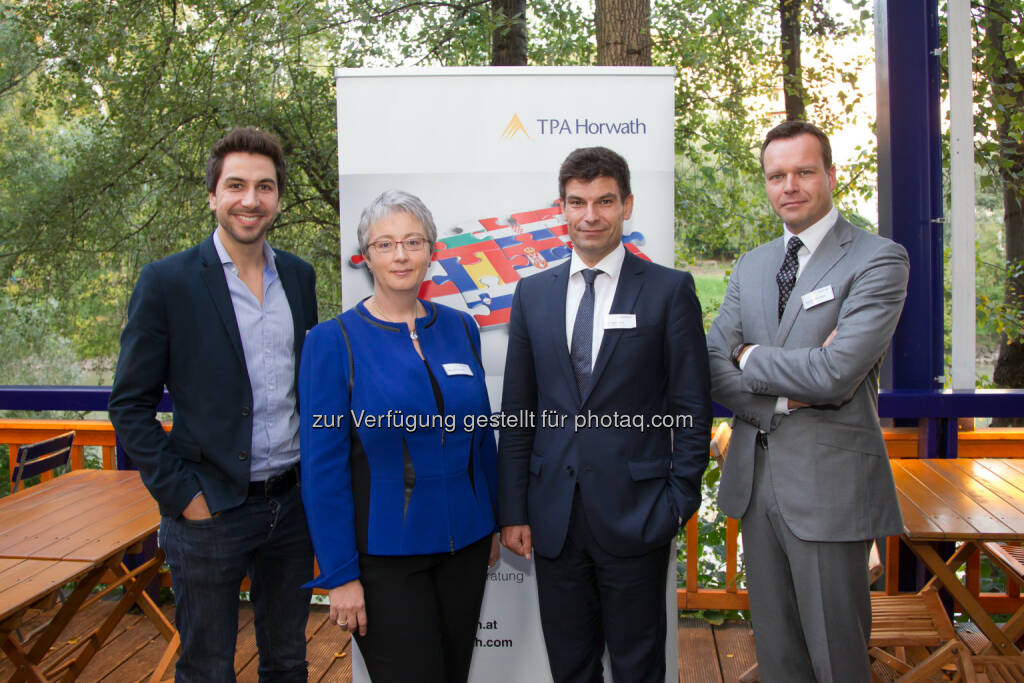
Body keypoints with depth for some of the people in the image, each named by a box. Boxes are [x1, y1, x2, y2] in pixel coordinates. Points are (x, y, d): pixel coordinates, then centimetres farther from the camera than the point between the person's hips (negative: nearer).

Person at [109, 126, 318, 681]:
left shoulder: (299, 276, 5)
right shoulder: (166, 281, -9)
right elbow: (129, 405, -7)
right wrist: (180, 494, -12)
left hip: (292, 504, 4)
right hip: (211, 511, -4)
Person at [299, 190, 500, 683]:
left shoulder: (460, 328, 4)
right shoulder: (333, 341, -9)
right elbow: (322, 465, -10)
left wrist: (492, 524, 12)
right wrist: (339, 574, -11)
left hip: (464, 545, 5)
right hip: (385, 550, -4)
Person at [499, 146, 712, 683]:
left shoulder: (669, 289, -3)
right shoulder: (532, 293, 6)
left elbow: (692, 407, -2)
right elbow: (517, 410, 7)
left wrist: (679, 502, -7)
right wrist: (513, 510, 4)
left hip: (633, 513, -3)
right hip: (553, 517, 3)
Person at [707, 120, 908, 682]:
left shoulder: (878, 259, -8)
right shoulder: (750, 266, 12)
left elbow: (835, 374, -20)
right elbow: (713, 368, 4)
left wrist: (752, 357, -6)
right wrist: (784, 398, -12)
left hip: (828, 485, -5)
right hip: (754, 482, 6)